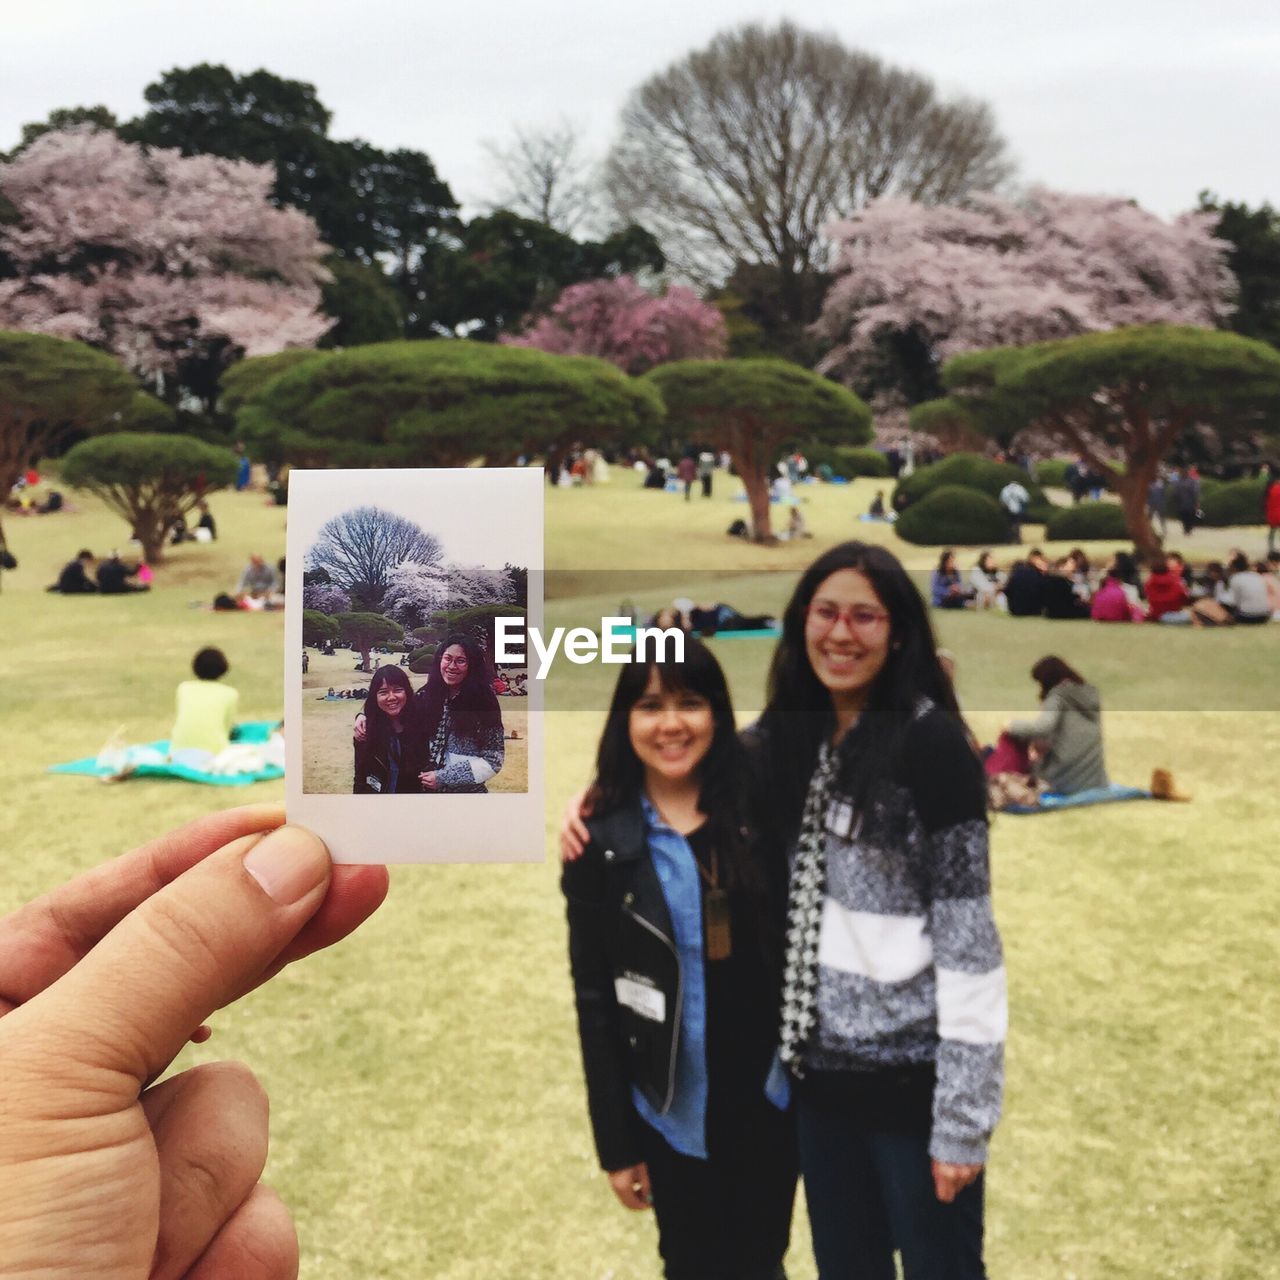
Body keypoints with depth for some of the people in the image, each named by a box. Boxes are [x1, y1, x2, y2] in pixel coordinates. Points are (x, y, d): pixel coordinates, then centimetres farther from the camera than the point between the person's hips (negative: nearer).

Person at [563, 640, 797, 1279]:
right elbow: (594, 1002, -3)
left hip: (766, 1100, 1)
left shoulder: (762, 817, -4)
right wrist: (614, 1143, -4)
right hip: (669, 1111, 0)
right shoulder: (600, 844, -5)